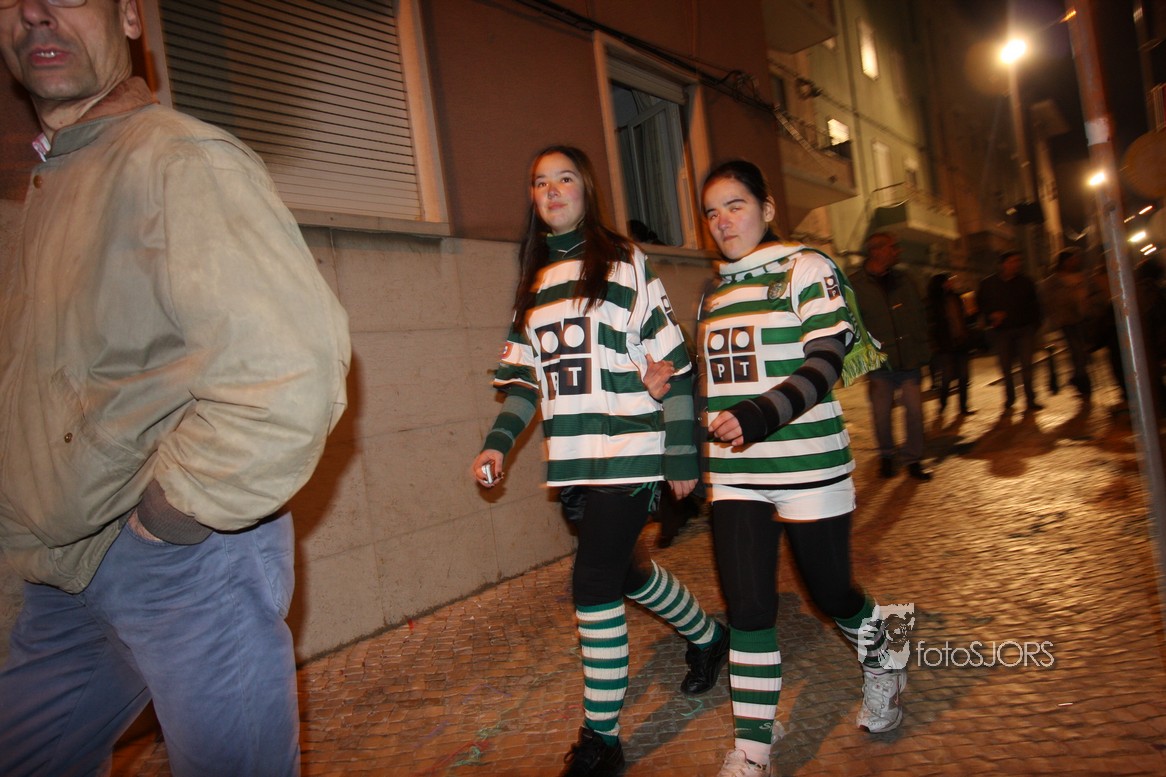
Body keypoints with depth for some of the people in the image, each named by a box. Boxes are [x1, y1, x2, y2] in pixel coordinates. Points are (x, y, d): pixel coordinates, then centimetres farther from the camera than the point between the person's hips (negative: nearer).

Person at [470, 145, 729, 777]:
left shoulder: (625, 263, -2)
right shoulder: (533, 281, 13)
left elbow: (673, 365, -4)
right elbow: (525, 378, 13)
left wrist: (682, 455, -6)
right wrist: (498, 442, -2)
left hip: (628, 453, -6)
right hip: (571, 463, 6)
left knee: (594, 586, -9)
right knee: (625, 572, 19)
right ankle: (707, 637, 47)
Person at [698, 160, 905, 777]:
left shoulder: (806, 269, -5)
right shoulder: (713, 294, 13)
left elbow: (824, 363, -16)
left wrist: (756, 417, -29)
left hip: (807, 467, -4)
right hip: (733, 476, 4)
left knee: (830, 591, 11)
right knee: (747, 607, 0)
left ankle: (882, 671, 43)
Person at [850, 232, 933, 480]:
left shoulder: (904, 279, 9)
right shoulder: (855, 286, -4)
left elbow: (920, 315, 14)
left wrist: (922, 352, 8)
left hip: (909, 361, 3)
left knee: (914, 410, 0)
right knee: (882, 414, 6)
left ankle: (914, 459, 15)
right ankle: (886, 456, 27)